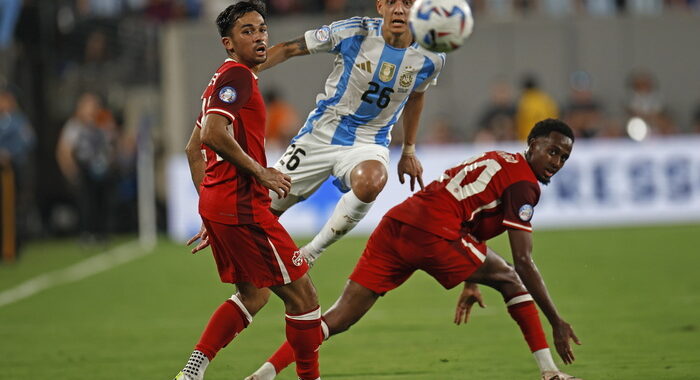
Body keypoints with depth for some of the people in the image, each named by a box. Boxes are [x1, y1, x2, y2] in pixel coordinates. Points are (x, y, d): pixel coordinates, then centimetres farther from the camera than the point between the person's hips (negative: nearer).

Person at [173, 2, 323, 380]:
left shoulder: (223, 79, 20)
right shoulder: (236, 76, -11)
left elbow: (194, 148, 24)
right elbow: (213, 134, -25)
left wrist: (208, 215, 24)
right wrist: (260, 172, -15)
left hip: (215, 203, 10)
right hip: (242, 204, -10)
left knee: (253, 295, 20)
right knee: (301, 294, -2)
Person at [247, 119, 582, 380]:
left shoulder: (497, 161, 29)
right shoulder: (523, 182, 1)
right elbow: (523, 261, -4)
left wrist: (471, 284, 50)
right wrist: (556, 322, 0)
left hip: (394, 225, 8)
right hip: (431, 233, -8)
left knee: (339, 318, 1)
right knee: (509, 281, 12)